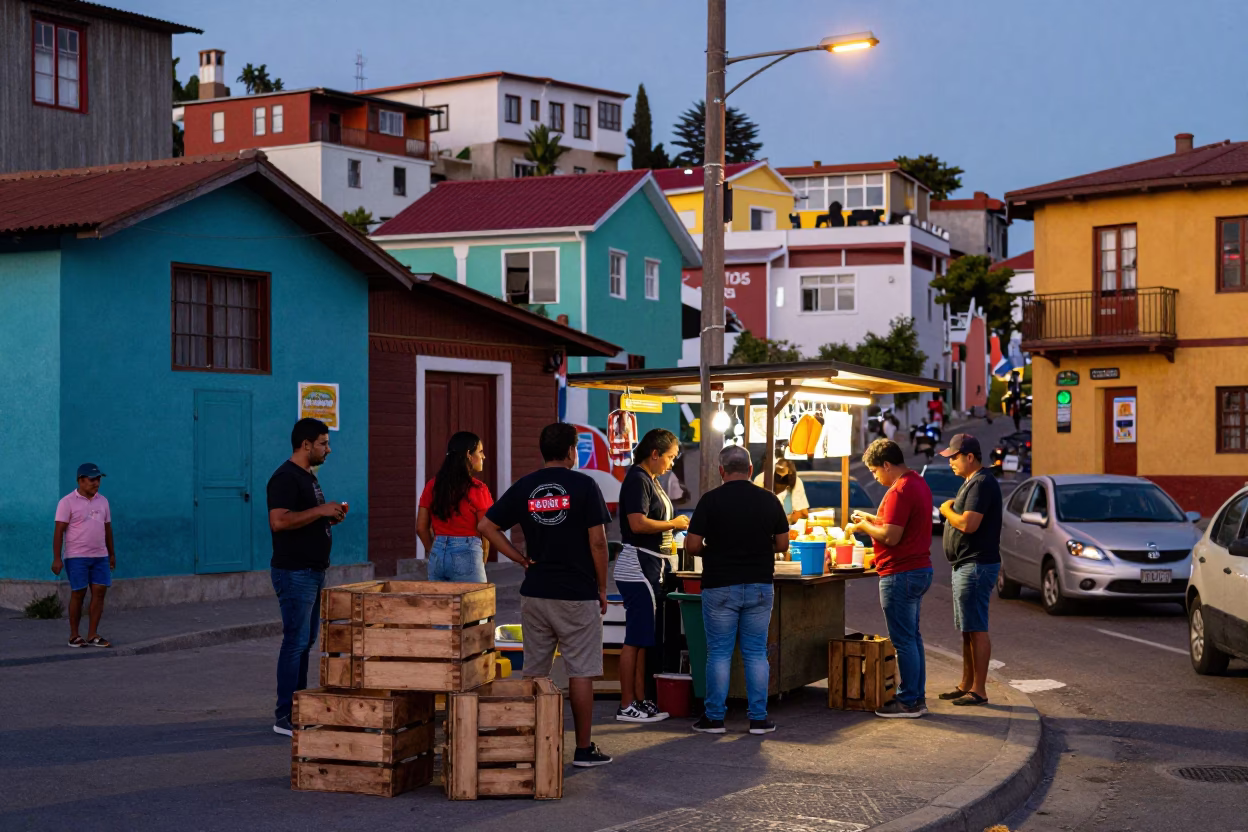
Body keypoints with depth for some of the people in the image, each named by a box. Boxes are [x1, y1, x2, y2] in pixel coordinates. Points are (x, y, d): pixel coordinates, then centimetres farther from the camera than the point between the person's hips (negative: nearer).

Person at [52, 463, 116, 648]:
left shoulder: (102, 501, 11)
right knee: (78, 594, -2)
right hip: (76, 556, -5)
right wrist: (57, 558, -16)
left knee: (100, 592, -2)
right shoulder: (68, 502, -7)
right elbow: (59, 531, -10)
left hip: (100, 556, 5)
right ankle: (74, 636, 8)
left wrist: (112, 554, 16)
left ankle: (92, 636, 2)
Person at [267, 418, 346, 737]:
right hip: (294, 573, -10)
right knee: (296, 642, -8)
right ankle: (285, 717, -5)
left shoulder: (308, 476, 16)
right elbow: (279, 521, -27)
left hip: (314, 571, 10)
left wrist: (331, 517, 7)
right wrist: (320, 510, -23)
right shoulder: (285, 478, -15)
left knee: (306, 640, 13)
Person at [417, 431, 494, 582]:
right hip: (467, 555, -5)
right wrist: (481, 564, 8)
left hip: (437, 557, 6)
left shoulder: (432, 486, 7)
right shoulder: (477, 489, -7)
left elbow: (421, 528, 9)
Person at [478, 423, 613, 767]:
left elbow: (485, 525, 4)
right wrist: (602, 589, 0)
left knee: (534, 672, 11)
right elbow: (597, 541, -10)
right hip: (577, 594, -4)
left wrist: (521, 559, 5)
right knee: (581, 672, 2)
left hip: (535, 593, 4)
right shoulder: (583, 485, -7)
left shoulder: (524, 487, 4)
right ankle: (584, 748, 6)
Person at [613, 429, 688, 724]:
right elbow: (638, 523, -23)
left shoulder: (650, 480, 18)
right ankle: (627, 706, -3)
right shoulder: (638, 480, -14)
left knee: (642, 639, 12)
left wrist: (673, 527, 13)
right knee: (635, 640, -6)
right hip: (638, 567, -10)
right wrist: (674, 524, -12)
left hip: (649, 567, 10)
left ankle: (640, 700, 17)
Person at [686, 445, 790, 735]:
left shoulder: (711, 499, -7)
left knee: (719, 653, 4)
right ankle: (758, 717, 7)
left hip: (720, 587, -2)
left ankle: (714, 717, 8)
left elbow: (693, 545, -9)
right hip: (759, 585, 2)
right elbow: (782, 544, 7)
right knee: (756, 653, 7)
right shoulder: (769, 500, 2)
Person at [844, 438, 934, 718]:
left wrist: (862, 526, -8)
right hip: (920, 569, 11)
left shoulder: (899, 491, -19)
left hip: (900, 574, -11)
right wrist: (870, 519, 16)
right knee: (912, 637, 16)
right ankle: (917, 697, 21)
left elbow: (891, 536, -23)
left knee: (904, 640, -4)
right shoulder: (919, 483, 14)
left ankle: (908, 701, 0)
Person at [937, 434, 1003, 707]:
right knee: (967, 630, 15)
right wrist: (950, 510, 8)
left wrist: (947, 510, -9)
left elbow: (968, 524, -25)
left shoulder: (981, 484, -16)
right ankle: (966, 685, 22)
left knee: (976, 630, -8)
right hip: (966, 565, 11)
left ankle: (978, 691, -6)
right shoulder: (971, 482, 18)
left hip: (976, 566, -11)